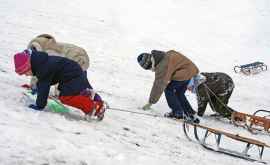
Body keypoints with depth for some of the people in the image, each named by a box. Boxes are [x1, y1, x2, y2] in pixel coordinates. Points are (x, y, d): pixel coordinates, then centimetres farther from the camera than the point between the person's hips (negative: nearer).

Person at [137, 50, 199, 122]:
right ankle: (189, 112, 23)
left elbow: (158, 85, -22)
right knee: (179, 93, 19)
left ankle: (178, 112, -1)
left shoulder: (162, 66, -23)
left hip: (184, 74, -10)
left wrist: (150, 102, -17)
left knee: (168, 90, -4)